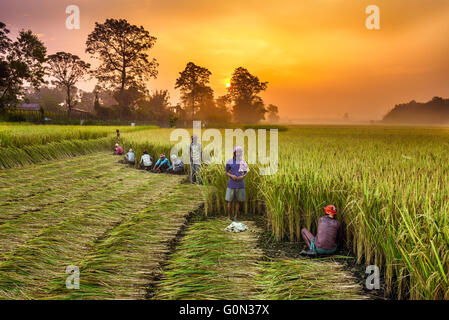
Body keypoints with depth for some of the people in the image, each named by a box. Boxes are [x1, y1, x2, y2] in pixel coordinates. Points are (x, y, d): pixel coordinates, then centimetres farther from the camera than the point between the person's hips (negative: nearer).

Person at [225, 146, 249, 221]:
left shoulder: (243, 162, 4)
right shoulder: (229, 162, -1)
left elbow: (246, 173, 10)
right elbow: (227, 172, 6)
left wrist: (243, 176, -12)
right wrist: (232, 176, -14)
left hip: (240, 185, 2)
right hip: (231, 184, -2)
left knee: (238, 201, 6)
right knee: (230, 201, 3)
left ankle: (235, 216, 16)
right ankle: (228, 216, 15)